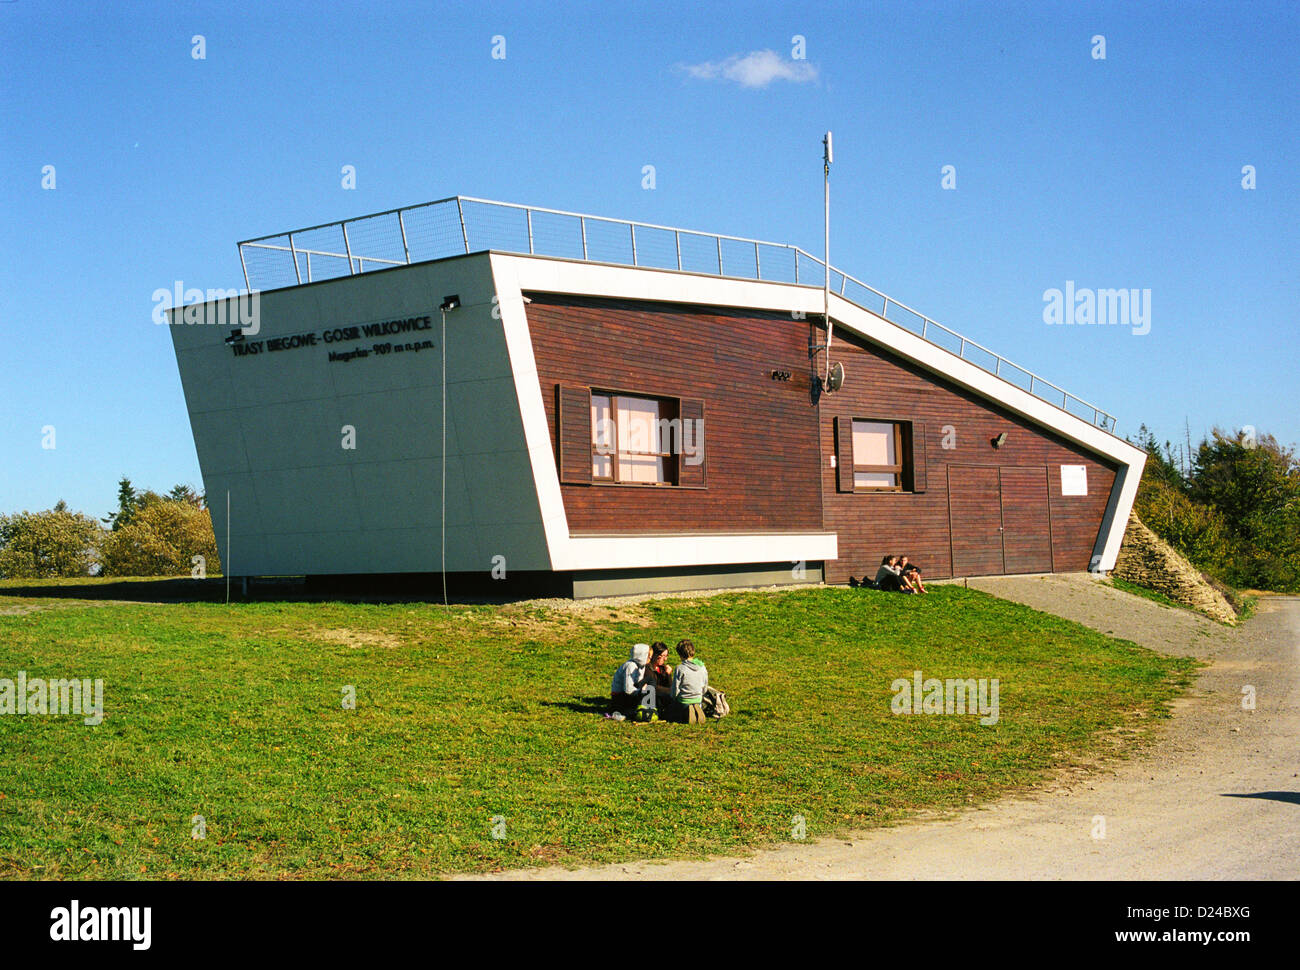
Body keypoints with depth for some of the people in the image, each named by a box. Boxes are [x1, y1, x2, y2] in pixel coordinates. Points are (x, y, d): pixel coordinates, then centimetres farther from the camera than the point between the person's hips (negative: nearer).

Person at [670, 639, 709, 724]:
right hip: (698, 701, 5)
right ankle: (697, 710, 2)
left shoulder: (680, 669, -19)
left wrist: (674, 698, 8)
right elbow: (705, 687, 8)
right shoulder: (702, 667, -4)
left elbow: (675, 690, -13)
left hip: (683, 702, -5)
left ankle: (686, 713, -6)